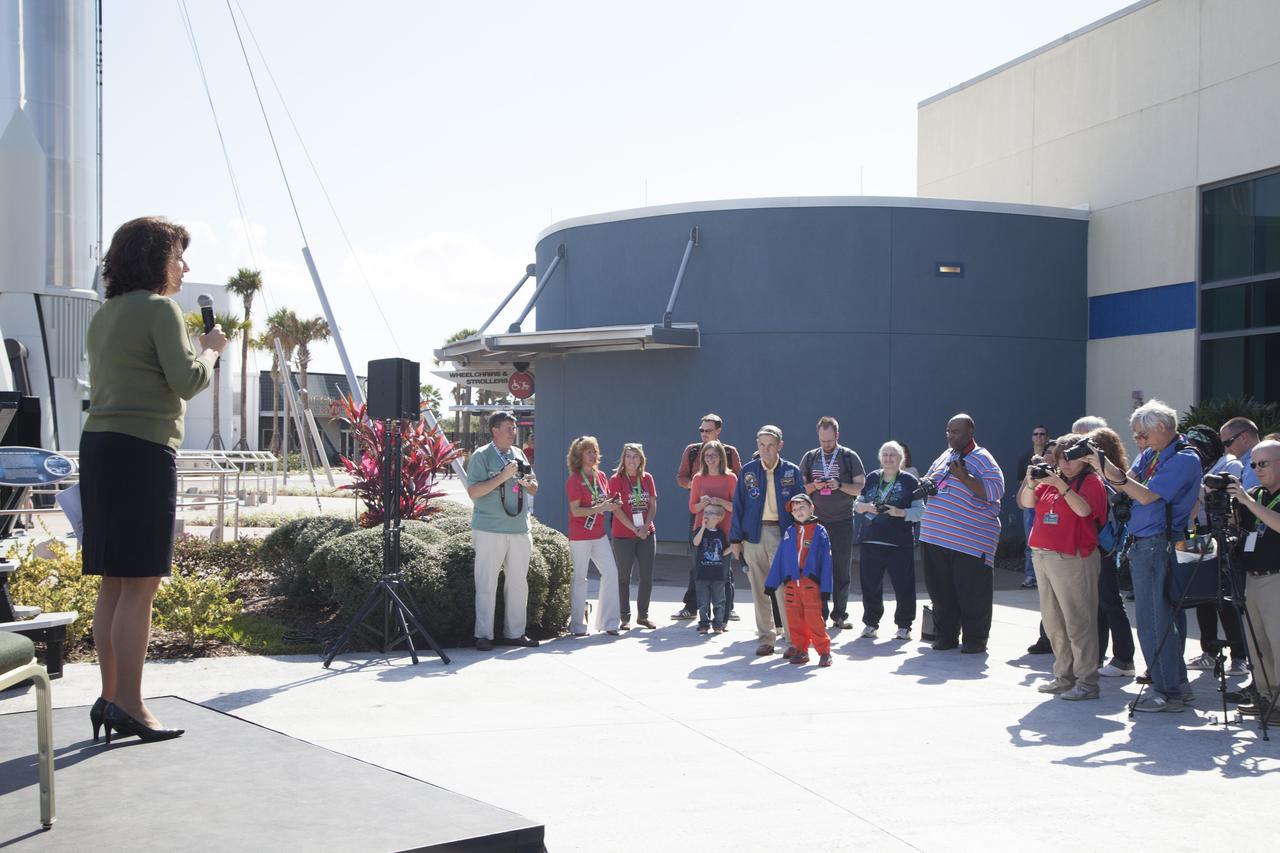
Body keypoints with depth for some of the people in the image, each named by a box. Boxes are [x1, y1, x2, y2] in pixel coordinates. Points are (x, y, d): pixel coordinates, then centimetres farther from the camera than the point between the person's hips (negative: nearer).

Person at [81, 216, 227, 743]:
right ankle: (128, 705, -4)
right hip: (142, 450, -9)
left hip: (98, 445, 9)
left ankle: (110, 697, 14)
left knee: (114, 583, 10)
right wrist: (211, 349, 6)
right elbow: (186, 382, -12)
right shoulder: (160, 308, -6)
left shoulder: (104, 315, 20)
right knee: (140, 584, -6)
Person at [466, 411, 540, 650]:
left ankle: (515, 632, 18)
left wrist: (528, 482, -3)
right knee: (487, 585, -2)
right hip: (489, 530, -6)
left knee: (518, 583, 9)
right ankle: (483, 635, 5)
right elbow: (473, 492, -14)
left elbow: (534, 490, 21)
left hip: (520, 529, 6)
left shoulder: (519, 454, 14)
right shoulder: (481, 456, -5)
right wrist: (503, 477, -18)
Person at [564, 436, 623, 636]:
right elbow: (576, 510, -16)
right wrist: (600, 508, -24)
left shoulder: (601, 476, 9)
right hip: (580, 536, -7)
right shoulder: (574, 480, -10)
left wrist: (614, 504, -3)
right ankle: (577, 625, 9)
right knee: (579, 578, 0)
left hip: (599, 534, 7)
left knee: (611, 572, 2)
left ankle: (609, 621, 11)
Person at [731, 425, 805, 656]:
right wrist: (735, 539, 4)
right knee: (759, 589, 7)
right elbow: (738, 505, 8)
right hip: (753, 534, 2)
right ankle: (766, 638, 16)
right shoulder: (748, 471, 6)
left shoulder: (792, 472, 3)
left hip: (782, 534, -2)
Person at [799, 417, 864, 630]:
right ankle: (820, 614, 7)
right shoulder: (809, 458, 8)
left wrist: (840, 485, -17)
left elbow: (860, 487, -1)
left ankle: (839, 615, 10)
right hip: (816, 522, 1)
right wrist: (814, 486, -11)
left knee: (842, 570, 2)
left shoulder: (849, 457, 2)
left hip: (842, 522, -1)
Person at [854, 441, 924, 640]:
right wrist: (865, 507, -6)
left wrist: (900, 512, -17)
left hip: (899, 543, -3)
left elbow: (920, 511, -1)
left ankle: (904, 625, 12)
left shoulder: (910, 481, 1)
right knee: (870, 584, 6)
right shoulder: (872, 478, 12)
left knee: (903, 586, -2)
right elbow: (857, 505, 16)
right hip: (870, 541, 3)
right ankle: (871, 623, 20)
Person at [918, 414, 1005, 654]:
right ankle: (946, 636, 22)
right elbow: (928, 481, 29)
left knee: (972, 592, 0)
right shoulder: (944, 456, 17)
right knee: (940, 589, 11)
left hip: (969, 541, -7)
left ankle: (975, 639, 12)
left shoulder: (982, 459, -5)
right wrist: (926, 484, 5)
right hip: (935, 536, 7)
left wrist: (964, 477, -21)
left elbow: (994, 491, -17)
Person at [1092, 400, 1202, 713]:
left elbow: (1146, 496, -19)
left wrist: (1107, 467, -21)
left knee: (1153, 621, -6)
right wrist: (1102, 465, -11)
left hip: (1158, 544, -9)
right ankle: (1178, 684, 25)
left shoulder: (1184, 459, -13)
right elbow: (1125, 485, 8)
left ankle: (1169, 693, 2)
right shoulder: (1151, 454, 14)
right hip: (1141, 545, 9)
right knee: (1160, 619, 15)